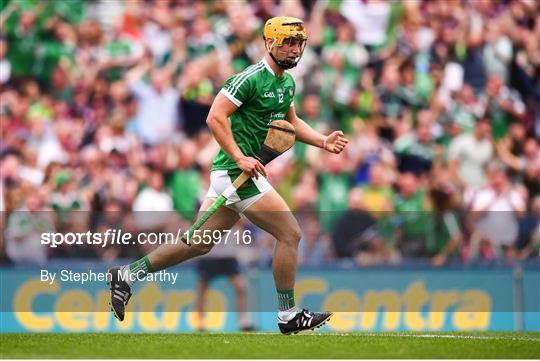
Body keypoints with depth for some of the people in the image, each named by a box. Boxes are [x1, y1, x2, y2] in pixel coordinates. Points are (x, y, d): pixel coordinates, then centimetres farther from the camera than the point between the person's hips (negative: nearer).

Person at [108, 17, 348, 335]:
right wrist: (240, 158, -24)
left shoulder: (288, 82, 14)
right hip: (236, 173, -10)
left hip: (240, 172, 10)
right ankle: (289, 317, 2)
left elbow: (292, 122, 27)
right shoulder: (251, 78, -15)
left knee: (200, 243, 12)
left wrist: (324, 142, 12)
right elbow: (215, 118, -19)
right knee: (290, 234, -7)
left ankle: (127, 275, 18)